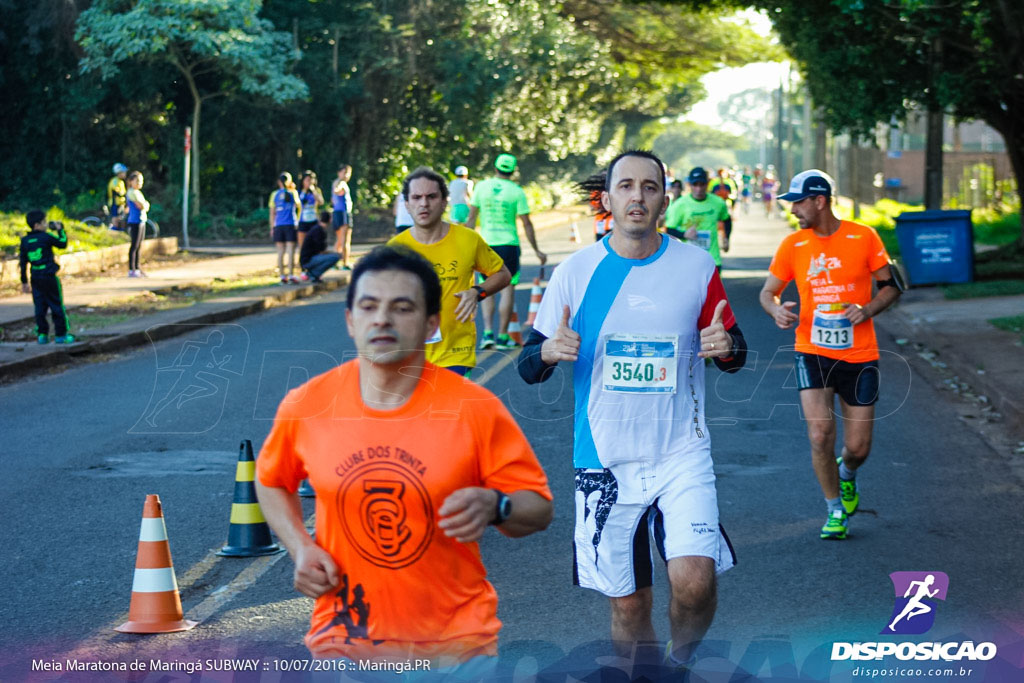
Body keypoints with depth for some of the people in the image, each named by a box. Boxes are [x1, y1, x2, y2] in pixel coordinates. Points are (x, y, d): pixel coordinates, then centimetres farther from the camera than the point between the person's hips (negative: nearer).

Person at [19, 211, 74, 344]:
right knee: (57, 305, 3)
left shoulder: (25, 241, 7)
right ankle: (61, 334, 5)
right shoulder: (46, 237, -10)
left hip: (35, 278, 5)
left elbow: (22, 262, 9)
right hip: (49, 277, -5)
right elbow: (62, 244, 2)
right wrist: (60, 231, 15)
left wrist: (24, 282, 14)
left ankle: (42, 334, 8)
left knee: (40, 307, 10)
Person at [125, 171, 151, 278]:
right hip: (135, 221, -9)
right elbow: (142, 206, -18)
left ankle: (137, 268, 17)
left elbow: (145, 207, 18)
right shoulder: (132, 192, -12)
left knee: (139, 246, 11)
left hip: (141, 221, 9)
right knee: (134, 246, -7)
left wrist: (144, 205, -1)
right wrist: (146, 204, 0)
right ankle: (131, 270, -5)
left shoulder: (137, 192, 18)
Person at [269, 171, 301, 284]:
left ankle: (282, 276, 2)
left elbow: (272, 213, 6)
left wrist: (272, 228, 10)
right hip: (290, 225, -2)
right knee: (290, 251, -3)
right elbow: (298, 204, 21)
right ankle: (291, 275, -10)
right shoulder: (293, 193, 1)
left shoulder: (274, 194, 6)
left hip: (278, 225, 2)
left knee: (280, 251, 4)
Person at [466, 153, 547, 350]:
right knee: (508, 288, 4)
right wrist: (536, 250, 5)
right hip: (509, 243, -2)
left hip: (486, 243, 2)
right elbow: (526, 224, -3)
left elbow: (472, 218, 2)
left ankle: (488, 332, -4)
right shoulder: (517, 192, -4)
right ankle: (503, 337, 3)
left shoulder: (482, 186, 1)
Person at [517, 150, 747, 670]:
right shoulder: (575, 272, 0)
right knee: (628, 605, 5)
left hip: (682, 455, 0)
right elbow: (529, 367, 3)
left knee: (695, 582, -17)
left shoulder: (696, 267, 1)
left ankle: (679, 662, 13)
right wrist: (547, 353, -20)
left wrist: (727, 348, -13)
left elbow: (733, 350, 11)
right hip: (605, 461, 0)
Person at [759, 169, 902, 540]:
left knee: (858, 448, 3)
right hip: (812, 353, 1)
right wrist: (777, 310, -16)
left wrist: (867, 309, -15)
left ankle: (846, 473, 41)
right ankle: (835, 510, 8)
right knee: (820, 436, -13)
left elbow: (891, 285, 4)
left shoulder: (863, 237, -5)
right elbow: (768, 291, 7)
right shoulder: (792, 244, -1)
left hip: (859, 356, 0)